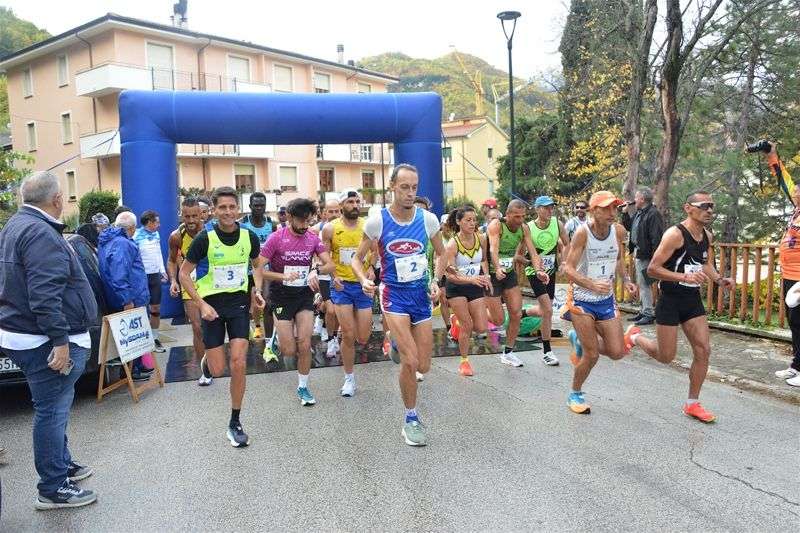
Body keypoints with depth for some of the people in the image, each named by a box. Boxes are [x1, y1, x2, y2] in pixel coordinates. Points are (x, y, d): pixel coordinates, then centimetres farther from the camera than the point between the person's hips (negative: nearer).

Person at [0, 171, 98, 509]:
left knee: (53, 408, 22)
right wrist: (60, 341, -25)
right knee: (52, 411, -1)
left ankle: (61, 464, 38)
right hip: (45, 342, -11)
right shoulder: (41, 234, -20)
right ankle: (53, 489, 9)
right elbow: (45, 297, -26)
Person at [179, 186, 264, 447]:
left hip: (239, 302, 1)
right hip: (212, 304, -1)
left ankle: (235, 423, 6)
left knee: (238, 363, -9)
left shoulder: (249, 237, -5)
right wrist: (201, 304, -15)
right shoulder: (205, 238, -13)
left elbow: (256, 265, 16)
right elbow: (184, 274, -5)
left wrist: (257, 290, -1)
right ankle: (206, 363, 42)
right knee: (218, 370, 1)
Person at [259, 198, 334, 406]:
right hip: (281, 296, -3)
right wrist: (283, 275, -29)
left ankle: (303, 387, 17)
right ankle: (276, 336, 33)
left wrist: (316, 271, -23)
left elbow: (330, 265, -1)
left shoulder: (312, 238, -1)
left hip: (305, 294, 3)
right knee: (289, 351, -4)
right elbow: (258, 269, -14)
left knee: (304, 345, -2)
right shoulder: (276, 238, -12)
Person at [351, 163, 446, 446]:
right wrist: (364, 280, -20)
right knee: (410, 361, -15)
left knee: (423, 366, 7)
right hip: (394, 294, -3)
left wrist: (436, 281, -4)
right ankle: (411, 421, 7)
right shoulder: (377, 221, -11)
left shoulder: (428, 219, -5)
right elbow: (357, 258, 0)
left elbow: (441, 253, 11)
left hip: (421, 294, 3)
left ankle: (397, 343, 41)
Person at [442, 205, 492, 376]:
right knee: (467, 326, -6)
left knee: (482, 328, 1)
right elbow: (449, 275, -27)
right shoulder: (452, 245, -21)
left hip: (476, 287, 4)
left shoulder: (481, 239, -7)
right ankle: (464, 361, 16)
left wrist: (486, 276, 0)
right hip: (456, 288, -4)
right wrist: (471, 279, -40)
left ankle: (459, 320, 34)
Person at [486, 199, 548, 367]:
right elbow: (493, 249, -36)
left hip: (510, 274, 6)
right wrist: (498, 269, -54)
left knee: (516, 314, 1)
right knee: (498, 319, -5)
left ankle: (508, 352, 17)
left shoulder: (524, 228, -3)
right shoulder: (496, 225, -21)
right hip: (492, 275, -6)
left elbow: (532, 251, -9)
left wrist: (538, 270, -28)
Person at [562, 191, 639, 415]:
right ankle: (575, 395, 22)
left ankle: (579, 340, 31)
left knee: (617, 352, 2)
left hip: (606, 299, 5)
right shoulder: (583, 232, -19)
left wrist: (626, 280, -1)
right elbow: (568, 268, -20)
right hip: (582, 299, -5)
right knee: (592, 355, -4)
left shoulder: (618, 230, -4)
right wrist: (593, 285, -34)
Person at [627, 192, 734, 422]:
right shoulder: (675, 234, -19)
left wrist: (719, 279, 4)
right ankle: (635, 338, 32)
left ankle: (692, 404, 15)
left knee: (703, 350, 1)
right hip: (670, 300, -7)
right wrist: (684, 277, -31)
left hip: (693, 300, 7)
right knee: (666, 356, 1)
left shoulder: (707, 236, 6)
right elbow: (652, 269, -21)